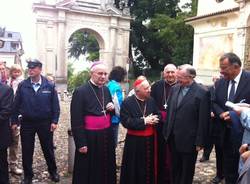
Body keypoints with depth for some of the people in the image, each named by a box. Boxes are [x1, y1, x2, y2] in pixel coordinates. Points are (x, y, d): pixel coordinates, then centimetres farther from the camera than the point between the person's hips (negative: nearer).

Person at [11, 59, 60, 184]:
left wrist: (54, 121, -8)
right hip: (27, 123, 1)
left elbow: (55, 105, -3)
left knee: (48, 149, 12)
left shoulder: (49, 86, -4)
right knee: (27, 151, 10)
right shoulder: (22, 85, -2)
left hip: (45, 123, -1)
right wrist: (14, 121, -1)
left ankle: (53, 172, 31)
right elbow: (16, 104, 1)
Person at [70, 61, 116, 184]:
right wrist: (81, 143, -15)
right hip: (89, 138, -6)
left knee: (105, 168, 17)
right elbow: (76, 121, -14)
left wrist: (112, 108, -5)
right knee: (88, 171, 8)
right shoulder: (80, 92, -13)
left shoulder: (106, 90, 6)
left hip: (106, 136, 6)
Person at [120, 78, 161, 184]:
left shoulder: (151, 101, 5)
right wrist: (144, 121, -21)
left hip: (150, 140, 5)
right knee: (134, 168, 6)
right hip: (134, 141, -5)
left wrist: (154, 120, -17)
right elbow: (126, 121, -19)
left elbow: (159, 115, 6)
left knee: (149, 166, 16)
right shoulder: (127, 102, -12)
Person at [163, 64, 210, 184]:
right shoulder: (174, 89, 4)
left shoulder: (202, 93, -14)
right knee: (175, 168, 19)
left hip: (189, 140, -5)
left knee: (187, 171, 14)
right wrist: (166, 132, 7)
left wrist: (200, 142, -12)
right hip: (173, 138, 5)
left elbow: (203, 120, -13)